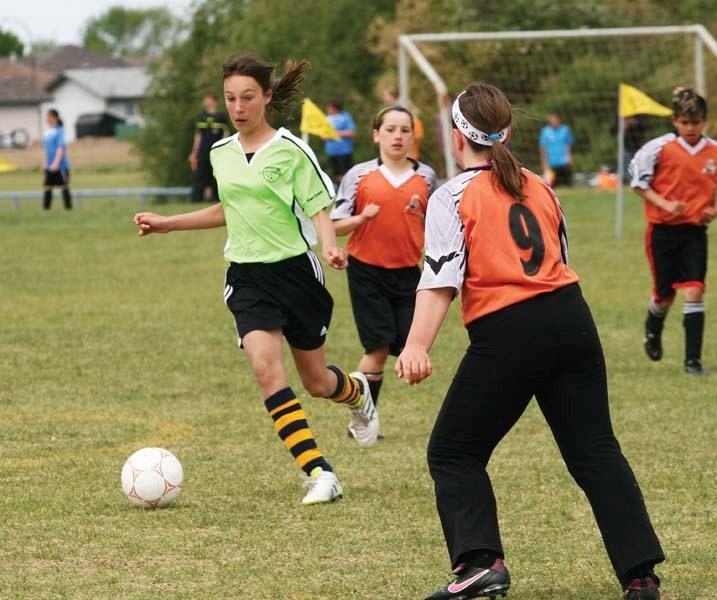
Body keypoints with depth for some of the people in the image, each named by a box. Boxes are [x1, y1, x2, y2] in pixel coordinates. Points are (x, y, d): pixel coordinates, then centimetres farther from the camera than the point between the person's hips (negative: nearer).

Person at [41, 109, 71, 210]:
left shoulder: (59, 131, -10)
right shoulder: (46, 132, 11)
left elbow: (61, 148, -16)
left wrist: (56, 163, -23)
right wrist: (45, 163, 19)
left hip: (60, 165, -7)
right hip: (49, 167, 7)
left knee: (64, 187, -2)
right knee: (47, 187, 5)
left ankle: (69, 208, 4)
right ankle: (45, 208, 8)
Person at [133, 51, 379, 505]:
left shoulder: (291, 151, -9)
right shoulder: (221, 154, 7)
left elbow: (319, 210, -10)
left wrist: (331, 247, -30)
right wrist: (169, 224, 21)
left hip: (296, 271, -3)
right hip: (247, 278, 3)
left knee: (316, 381, 8)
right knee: (266, 366, -20)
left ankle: (359, 393, 48)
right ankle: (320, 474, -19)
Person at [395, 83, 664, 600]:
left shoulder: (452, 198, -2)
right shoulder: (539, 188, 15)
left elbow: (440, 280, -14)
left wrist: (417, 347, -22)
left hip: (506, 334, -5)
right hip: (570, 317, 5)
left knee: (453, 454, 8)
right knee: (595, 450, 7)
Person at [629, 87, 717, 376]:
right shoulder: (660, 148, -9)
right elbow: (638, 181, -3)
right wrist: (664, 204, -15)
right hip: (663, 229, -1)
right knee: (665, 294, 8)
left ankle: (693, 358, -6)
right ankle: (653, 331, 43)